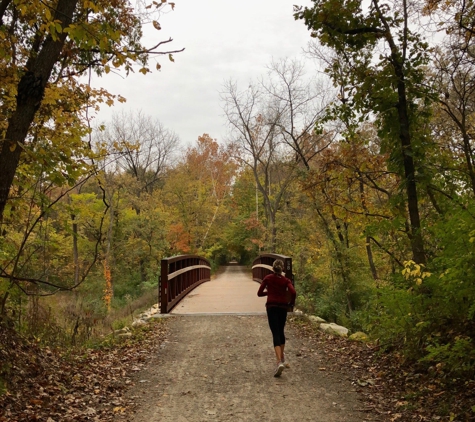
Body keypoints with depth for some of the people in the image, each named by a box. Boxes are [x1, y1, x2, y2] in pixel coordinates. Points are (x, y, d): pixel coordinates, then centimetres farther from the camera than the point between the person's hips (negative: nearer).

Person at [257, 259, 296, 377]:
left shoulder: (267, 278, 1)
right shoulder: (286, 280, 1)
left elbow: (259, 293, 1)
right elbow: (293, 292, -14)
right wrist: (291, 302, 4)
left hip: (271, 307, -2)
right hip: (283, 307, 2)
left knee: (276, 334, -8)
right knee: (281, 331, 23)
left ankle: (279, 362, -25)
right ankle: (282, 357, 34)